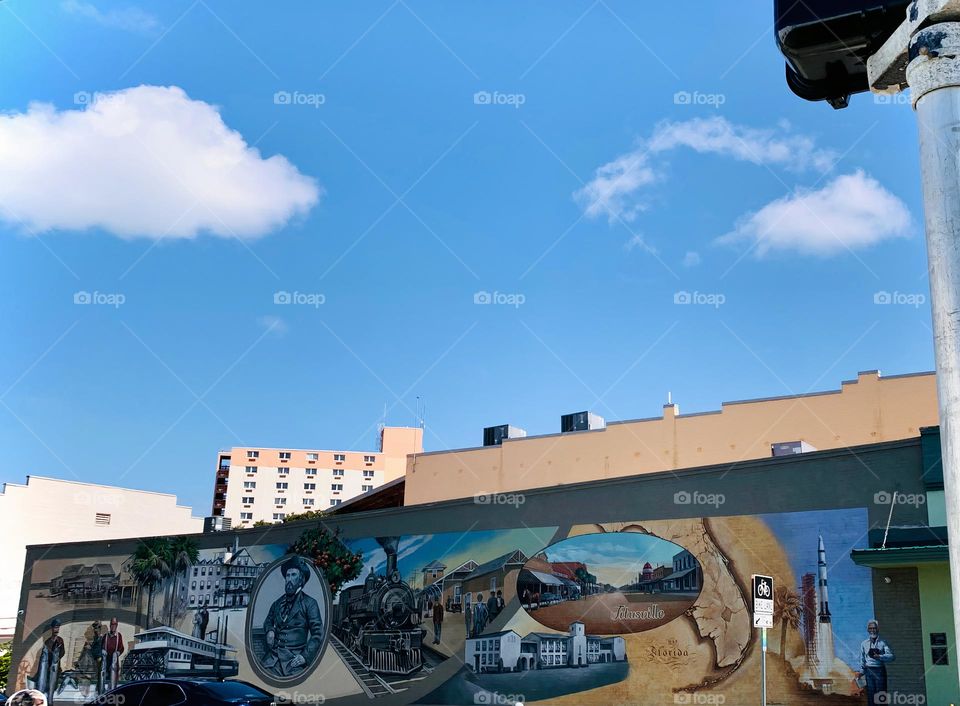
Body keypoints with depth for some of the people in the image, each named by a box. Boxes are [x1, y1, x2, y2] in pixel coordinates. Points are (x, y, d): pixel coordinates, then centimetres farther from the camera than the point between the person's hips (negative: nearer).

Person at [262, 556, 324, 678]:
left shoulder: (309, 603, 3)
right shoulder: (278, 603, 17)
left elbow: (317, 634, -1)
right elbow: (268, 621, 33)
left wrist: (305, 656, -12)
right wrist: (269, 630, 10)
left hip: (294, 658, -4)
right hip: (273, 656, 4)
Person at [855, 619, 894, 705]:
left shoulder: (883, 642, 3)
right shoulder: (864, 643, 11)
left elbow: (891, 656, -7)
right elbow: (862, 659, 13)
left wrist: (879, 656, -21)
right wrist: (861, 671, 4)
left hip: (880, 670, -2)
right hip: (869, 671, 2)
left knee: (881, 694, -4)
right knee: (870, 694, 3)